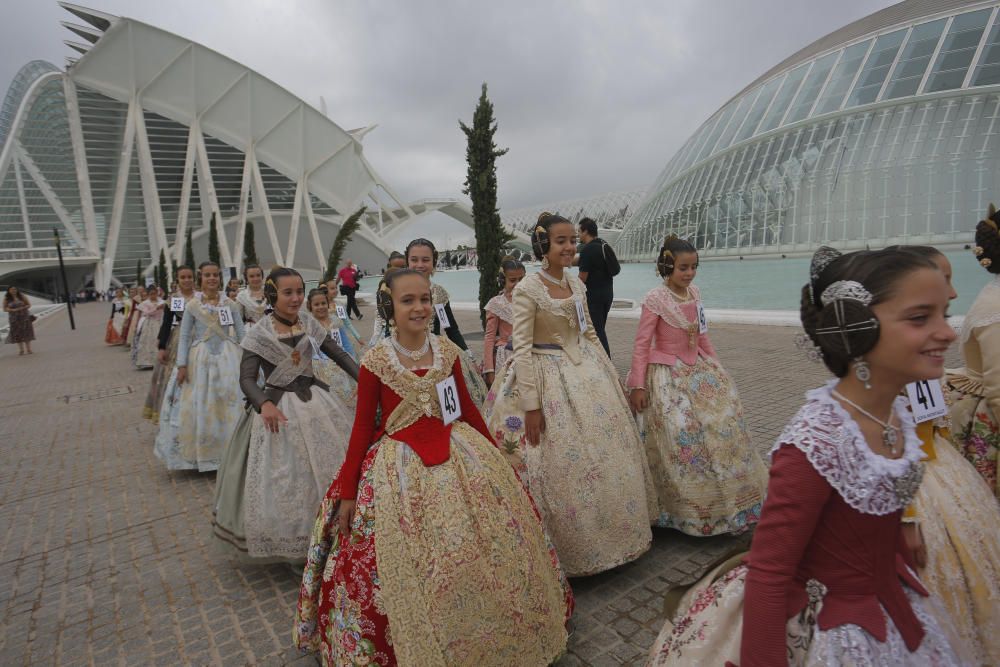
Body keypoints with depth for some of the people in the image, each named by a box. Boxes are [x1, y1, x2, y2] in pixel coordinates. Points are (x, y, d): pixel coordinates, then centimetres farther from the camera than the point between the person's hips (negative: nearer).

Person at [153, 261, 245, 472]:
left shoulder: (230, 304, 1)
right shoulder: (192, 306, 0)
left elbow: (242, 334, 3)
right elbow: (184, 337, 0)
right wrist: (181, 365, -7)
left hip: (227, 358, 0)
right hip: (200, 359, 0)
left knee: (229, 405, 3)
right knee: (198, 407, 4)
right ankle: (200, 454, 20)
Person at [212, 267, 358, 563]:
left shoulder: (309, 323, 0)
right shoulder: (258, 333, -9)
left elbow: (339, 355, 4)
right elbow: (247, 378, -11)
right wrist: (264, 403, -30)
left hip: (314, 400, 4)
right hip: (276, 407, -4)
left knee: (331, 466, 11)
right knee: (281, 477, 1)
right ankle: (285, 541, 22)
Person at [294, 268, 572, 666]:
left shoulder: (447, 351, -2)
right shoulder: (375, 361, -10)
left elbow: (467, 407, 9)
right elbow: (363, 426, -4)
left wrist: (495, 453, 14)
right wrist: (348, 491, -2)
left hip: (459, 452, 3)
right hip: (400, 464, -3)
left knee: (493, 545, 8)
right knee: (411, 563, 3)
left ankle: (494, 634, 34)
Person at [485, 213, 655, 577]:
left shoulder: (577, 285, 6)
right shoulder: (527, 289, -15)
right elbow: (521, 348, -17)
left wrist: (610, 374, 15)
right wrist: (531, 404, -19)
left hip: (587, 373, 7)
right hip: (548, 378, -7)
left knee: (606, 454, 16)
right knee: (564, 465, 2)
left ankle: (610, 536, 39)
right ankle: (569, 550, 25)